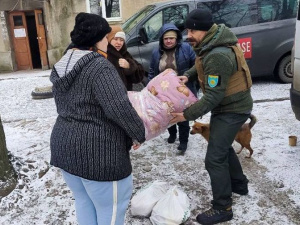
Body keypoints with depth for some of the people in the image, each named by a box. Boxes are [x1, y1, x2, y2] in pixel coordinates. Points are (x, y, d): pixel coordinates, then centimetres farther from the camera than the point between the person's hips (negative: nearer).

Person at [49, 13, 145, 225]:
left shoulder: (63, 65, 8)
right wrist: (139, 133, -12)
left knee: (84, 201, 26)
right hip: (97, 151, -9)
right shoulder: (100, 66, -19)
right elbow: (120, 107, -28)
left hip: (64, 146, 9)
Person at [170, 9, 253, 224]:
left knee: (214, 158, -7)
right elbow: (204, 66, 18)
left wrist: (187, 115, -25)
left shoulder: (217, 56, -31)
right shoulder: (212, 45, 0)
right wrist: (188, 75, -2)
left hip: (232, 109, -10)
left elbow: (213, 97, -30)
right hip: (229, 105, 10)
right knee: (223, 146, 25)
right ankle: (239, 183, 45)